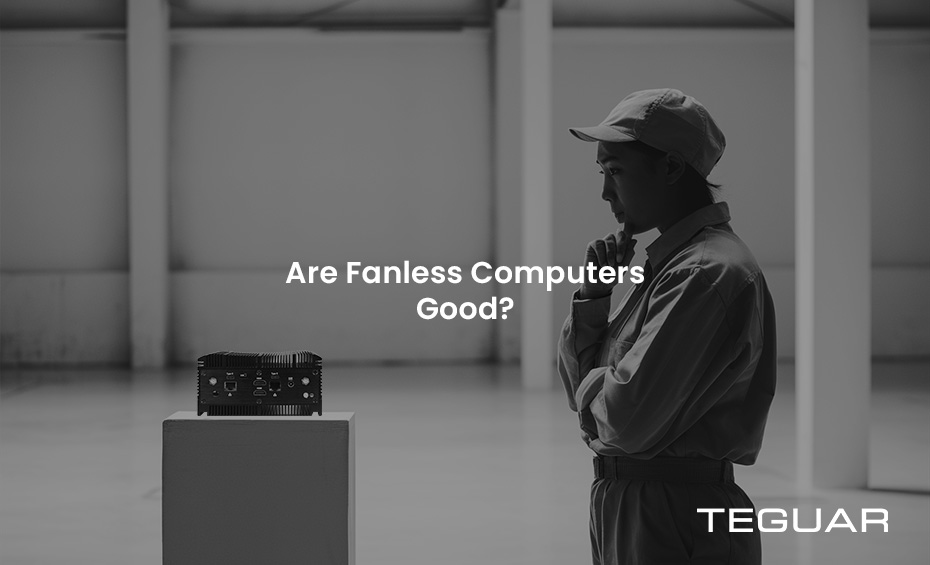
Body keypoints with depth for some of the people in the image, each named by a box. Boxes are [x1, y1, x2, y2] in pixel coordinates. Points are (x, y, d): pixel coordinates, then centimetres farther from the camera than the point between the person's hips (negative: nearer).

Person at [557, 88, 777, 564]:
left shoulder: (710, 274, -19)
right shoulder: (666, 262, 12)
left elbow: (627, 419, -25)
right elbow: (579, 389, 14)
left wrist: (592, 384, -4)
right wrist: (592, 294, 0)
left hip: (678, 524, -9)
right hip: (620, 506, 9)